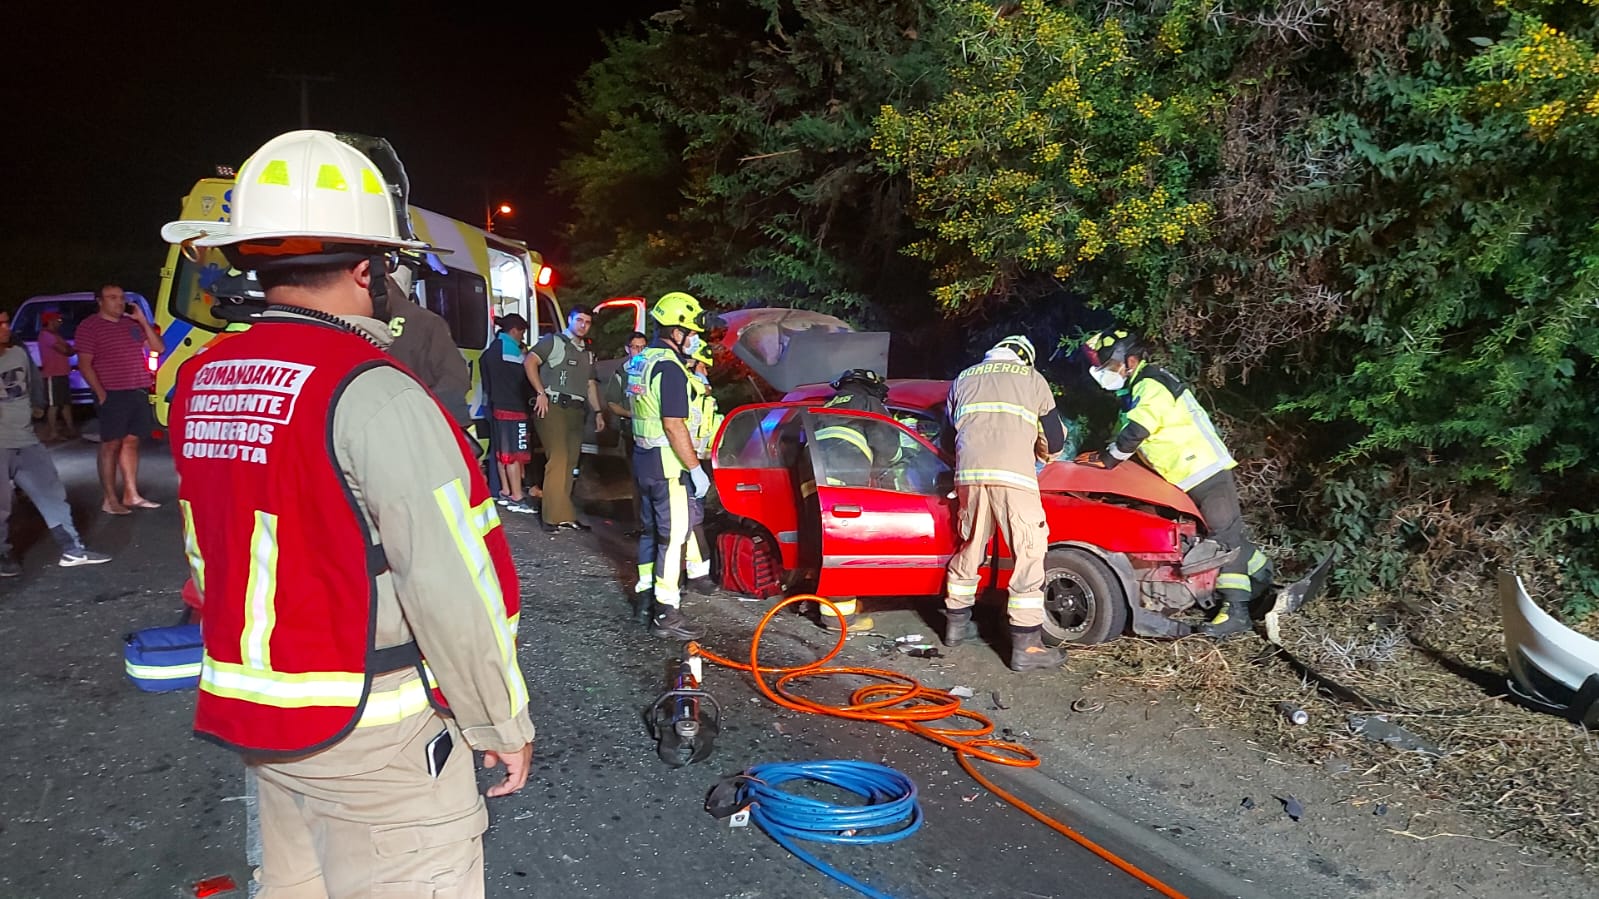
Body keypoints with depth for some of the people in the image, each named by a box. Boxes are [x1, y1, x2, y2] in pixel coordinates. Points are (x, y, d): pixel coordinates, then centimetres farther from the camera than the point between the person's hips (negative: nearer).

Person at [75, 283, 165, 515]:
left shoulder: (132, 324, 13)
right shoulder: (89, 326, -2)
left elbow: (159, 347, 9)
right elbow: (84, 364, -6)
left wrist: (142, 320, 1)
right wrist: (101, 393, -14)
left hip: (138, 392, 5)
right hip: (113, 394, -5)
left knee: (131, 441, 9)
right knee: (111, 444, -2)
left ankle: (131, 494, 15)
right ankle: (109, 499, 3)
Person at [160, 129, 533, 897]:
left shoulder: (202, 384, 3)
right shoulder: (372, 394, -21)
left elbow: (208, 559, 12)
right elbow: (451, 586, -23)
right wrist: (502, 723, -10)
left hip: (250, 712, 8)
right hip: (370, 733, -8)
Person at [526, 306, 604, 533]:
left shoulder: (588, 353, 23)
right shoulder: (553, 341, 1)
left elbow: (591, 384, 26)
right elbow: (530, 362, -11)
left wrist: (598, 412, 17)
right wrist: (541, 393, -17)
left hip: (576, 410, 7)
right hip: (552, 406, -7)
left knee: (570, 463, 6)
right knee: (558, 459, -14)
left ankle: (562, 514, 11)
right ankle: (557, 516, -12)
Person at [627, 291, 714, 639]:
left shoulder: (640, 360, 11)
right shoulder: (669, 367, -19)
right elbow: (674, 425, -23)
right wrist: (696, 468, -20)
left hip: (643, 456, 10)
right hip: (666, 462, -10)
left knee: (651, 527, 20)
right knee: (674, 535, -6)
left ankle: (646, 589, 33)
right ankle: (666, 613, -5)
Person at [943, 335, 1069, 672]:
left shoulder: (963, 379, 26)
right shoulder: (1032, 379, 17)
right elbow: (1055, 441, 17)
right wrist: (1039, 448, 38)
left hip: (969, 473, 4)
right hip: (1013, 474, -4)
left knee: (970, 548, 21)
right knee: (1029, 555, 1)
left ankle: (956, 624, 32)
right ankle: (1026, 647, 1)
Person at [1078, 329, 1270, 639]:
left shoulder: (1151, 386, -15)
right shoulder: (1136, 389, 17)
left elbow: (1134, 433, -22)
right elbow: (1130, 435, 20)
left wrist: (1105, 458, -11)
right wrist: (1104, 456, 8)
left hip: (1206, 473, -10)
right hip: (1199, 474, 10)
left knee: (1225, 537, -9)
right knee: (1230, 533, 17)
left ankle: (1236, 610, -9)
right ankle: (1266, 581, 31)